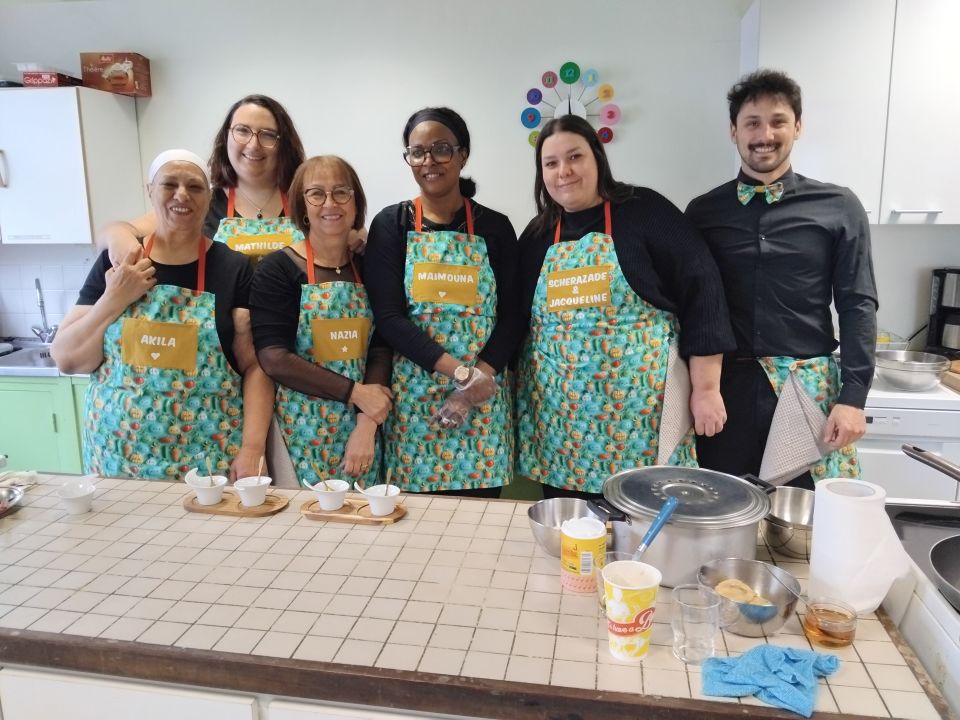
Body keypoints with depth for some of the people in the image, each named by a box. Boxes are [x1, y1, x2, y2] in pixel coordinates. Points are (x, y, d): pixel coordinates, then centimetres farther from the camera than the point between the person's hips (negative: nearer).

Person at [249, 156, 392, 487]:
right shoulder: (278, 269, -5)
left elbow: (381, 350, -1)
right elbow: (274, 358, -13)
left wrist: (367, 427, -12)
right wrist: (356, 392, -15)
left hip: (362, 429, 3)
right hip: (301, 431, -3)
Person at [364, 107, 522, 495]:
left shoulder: (495, 227, 5)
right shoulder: (391, 224, 2)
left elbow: (511, 315, 2)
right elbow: (388, 316, -6)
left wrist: (481, 375, -13)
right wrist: (457, 370, -16)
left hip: (483, 397, 1)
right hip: (414, 393, -1)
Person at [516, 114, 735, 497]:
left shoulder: (645, 211, -4)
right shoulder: (537, 235, 10)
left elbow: (700, 289, -7)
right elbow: (518, 320, 15)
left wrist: (706, 389, -9)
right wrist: (519, 398, 11)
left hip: (640, 411, -4)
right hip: (558, 418, 4)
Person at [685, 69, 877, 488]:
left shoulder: (839, 208, 3)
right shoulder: (703, 212, 5)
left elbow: (858, 305, 1)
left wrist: (853, 396, -6)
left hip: (810, 390, 0)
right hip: (725, 387, 1)